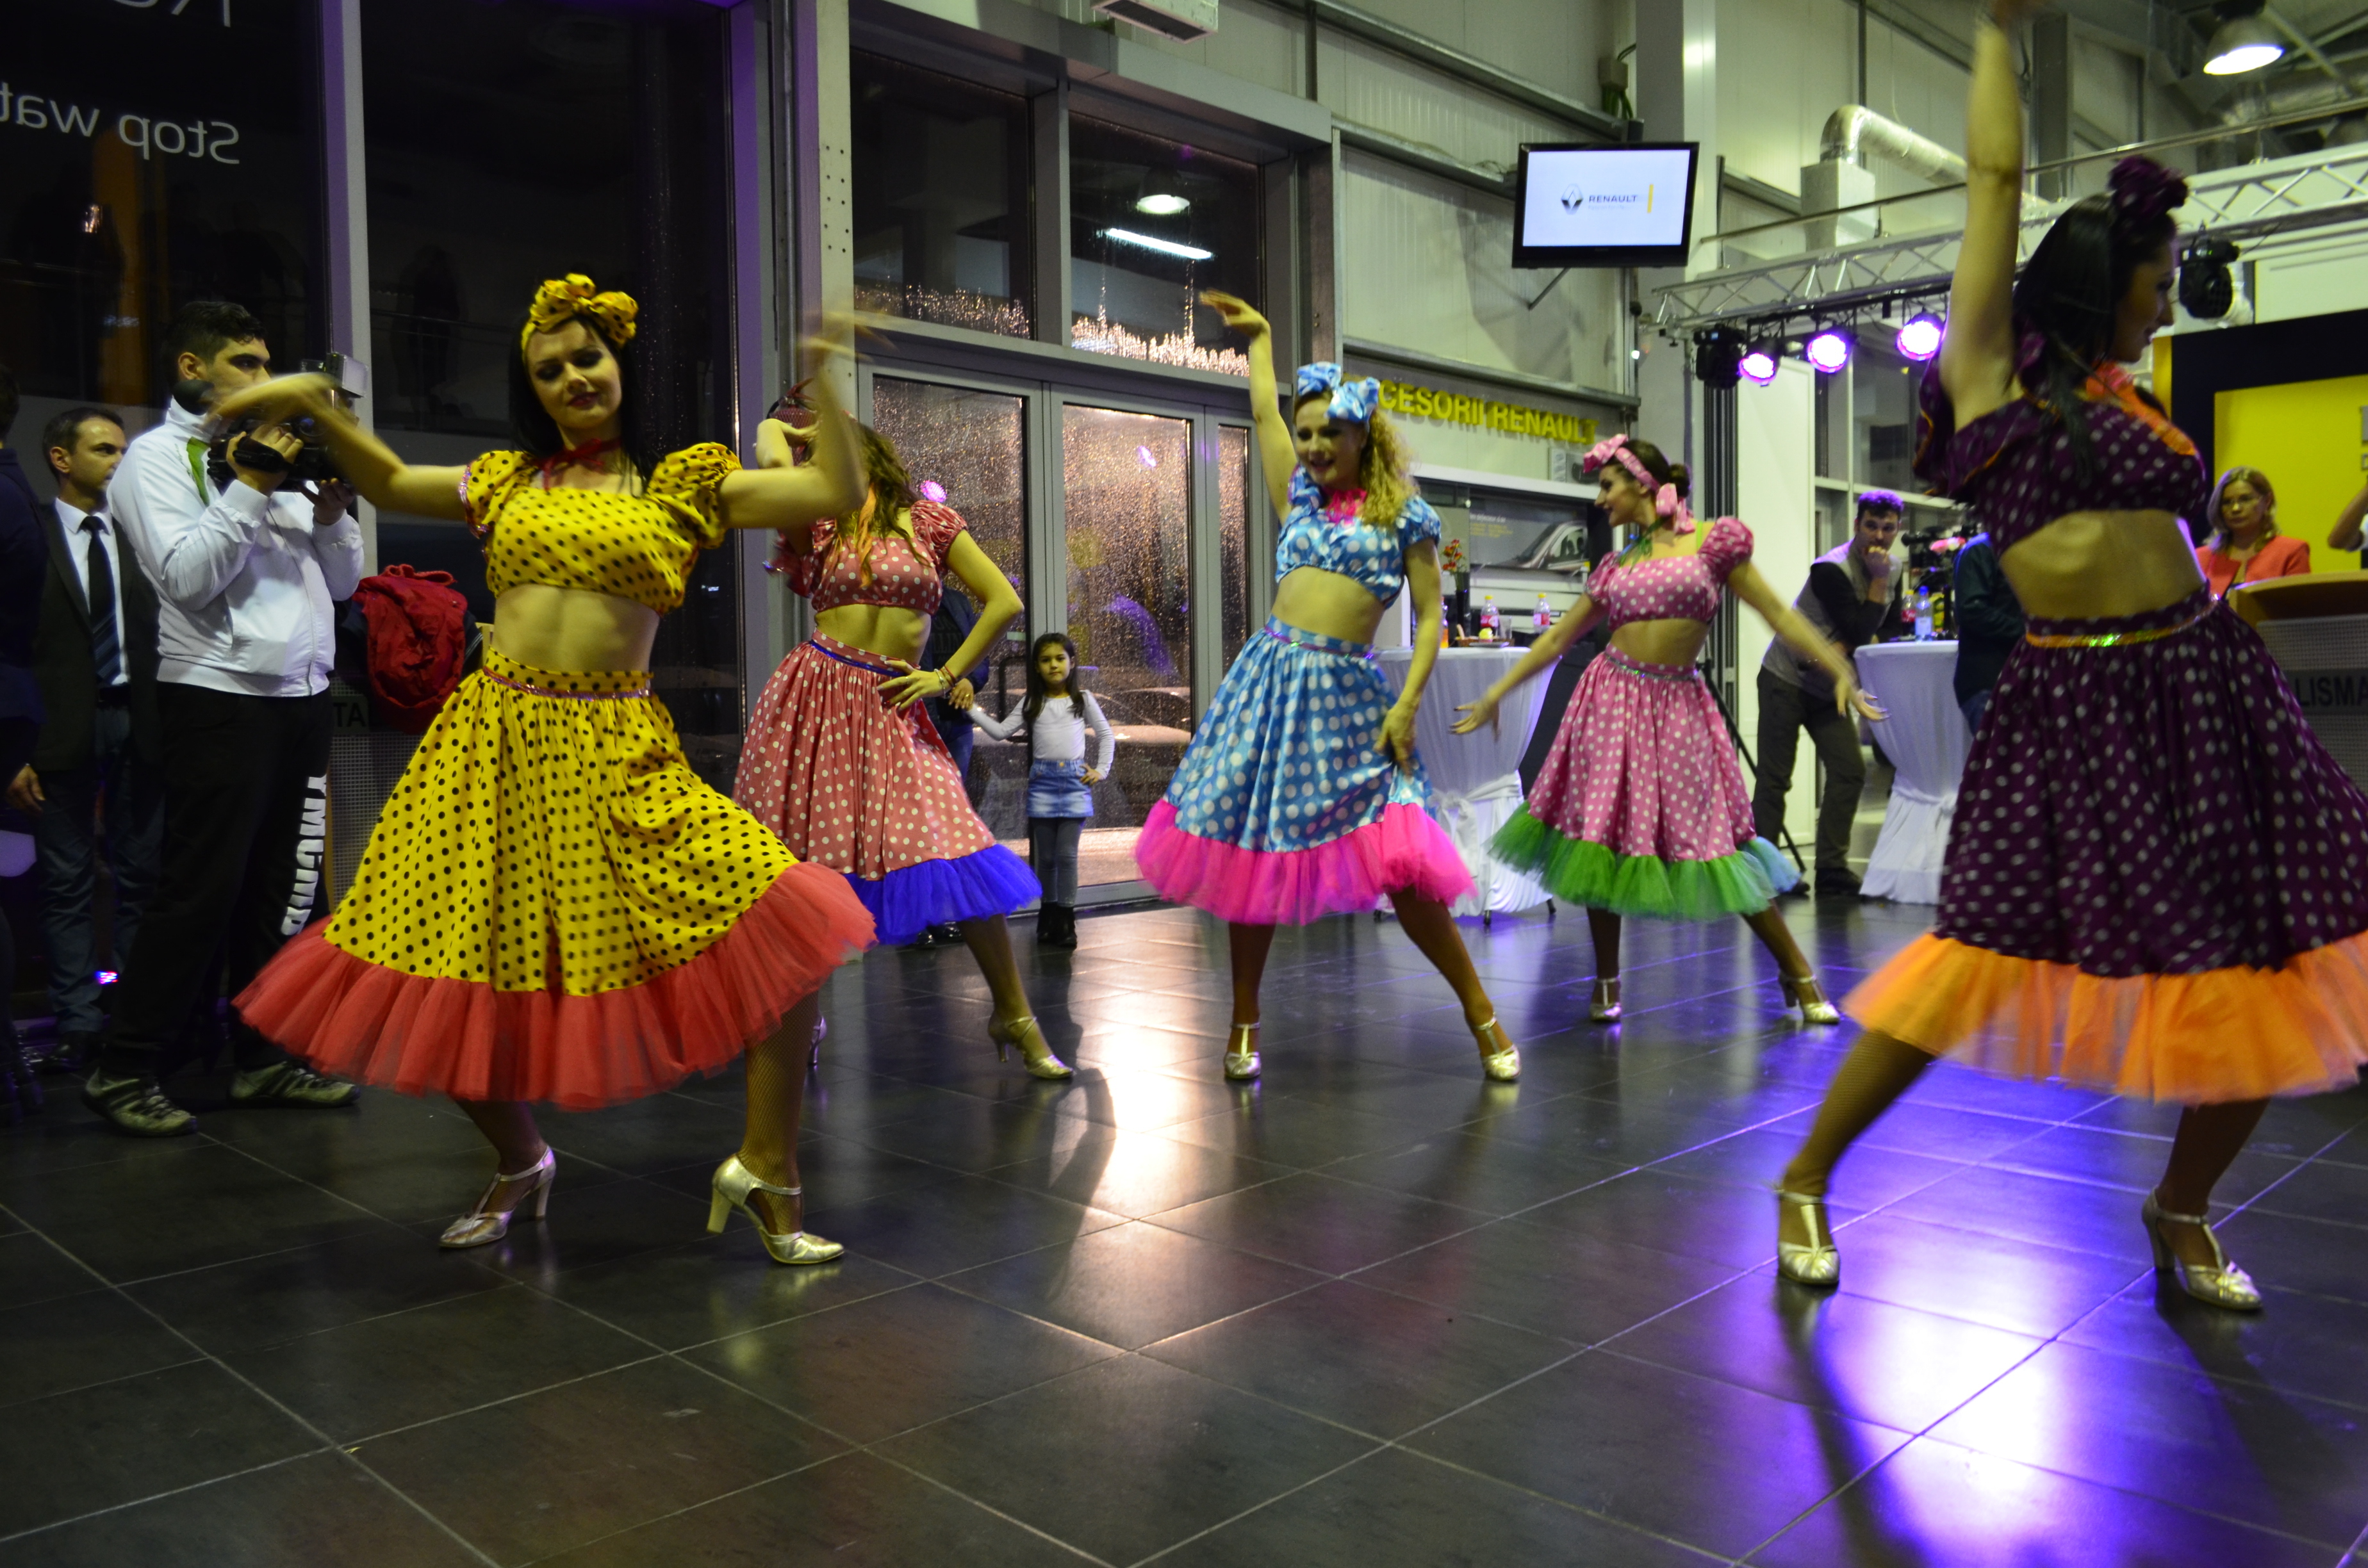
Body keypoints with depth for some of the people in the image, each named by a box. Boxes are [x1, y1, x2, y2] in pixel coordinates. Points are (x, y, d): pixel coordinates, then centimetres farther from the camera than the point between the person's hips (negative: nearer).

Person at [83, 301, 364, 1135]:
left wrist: (331, 511, 0)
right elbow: (188, 577, -14)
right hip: (220, 698, -6)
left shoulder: (276, 456, 18)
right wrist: (250, 489, -14)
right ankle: (123, 1069, 7)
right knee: (200, 893, -5)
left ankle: (261, 1059, 18)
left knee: (278, 889, 9)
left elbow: (343, 580, 17)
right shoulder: (157, 455, 0)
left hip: (302, 696, 6)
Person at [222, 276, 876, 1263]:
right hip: (496, 743, 3)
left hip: (617, 750, -2)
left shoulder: (685, 481, 8)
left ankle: (766, 1169, -1)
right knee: (450, 989, 3)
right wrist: (317, 404, 16)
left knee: (791, 928, -19)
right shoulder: (509, 479, 16)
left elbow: (834, 492, 1)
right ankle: (519, 1163, 34)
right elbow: (391, 484, 27)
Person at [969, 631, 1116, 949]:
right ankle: (1049, 914, 17)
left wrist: (1101, 770, 5)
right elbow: (1001, 731, 4)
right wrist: (972, 708, -5)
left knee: (1067, 853, -5)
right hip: (1042, 782, 2)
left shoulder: (1083, 699, 7)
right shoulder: (1032, 703, 8)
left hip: (1074, 781, -1)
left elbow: (1106, 735, 14)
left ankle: (1066, 920, 1)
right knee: (1045, 856, 6)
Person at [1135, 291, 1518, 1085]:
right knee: (1250, 848, 5)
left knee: (1400, 867, -10)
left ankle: (1481, 1013, 6)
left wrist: (1407, 705, -10)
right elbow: (1264, 412, 23)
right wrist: (1259, 336, 35)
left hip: (1346, 690, -4)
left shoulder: (1405, 516, 4)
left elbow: (1430, 618, 1)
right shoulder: (1301, 501, 14)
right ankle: (1244, 1025, 18)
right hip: (1270, 677, 4)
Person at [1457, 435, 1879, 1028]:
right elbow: (1558, 636, 16)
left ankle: (1798, 974, 12)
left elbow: (1778, 614, -1)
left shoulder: (1713, 541, 1)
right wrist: (1496, 694, 15)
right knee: (1603, 833, 2)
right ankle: (1607, 979, 18)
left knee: (1714, 842, -2)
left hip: (1678, 705, -3)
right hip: (1614, 696, 3)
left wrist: (1840, 671, -11)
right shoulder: (1615, 566, 11)